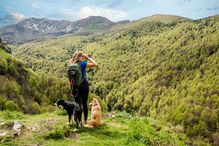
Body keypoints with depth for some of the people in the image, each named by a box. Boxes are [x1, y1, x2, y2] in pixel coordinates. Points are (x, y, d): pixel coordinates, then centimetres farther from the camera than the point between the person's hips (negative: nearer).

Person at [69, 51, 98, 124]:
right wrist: (88, 58, -6)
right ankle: (85, 120, 16)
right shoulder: (82, 64, -13)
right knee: (85, 103, 9)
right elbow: (95, 64, -15)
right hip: (84, 85, -3)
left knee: (77, 103, 9)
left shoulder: (71, 65, 1)